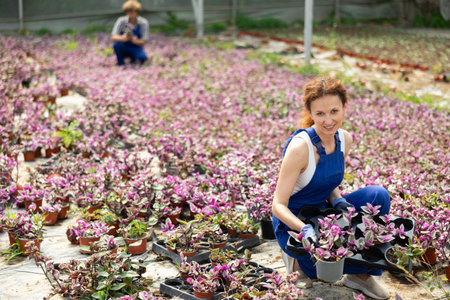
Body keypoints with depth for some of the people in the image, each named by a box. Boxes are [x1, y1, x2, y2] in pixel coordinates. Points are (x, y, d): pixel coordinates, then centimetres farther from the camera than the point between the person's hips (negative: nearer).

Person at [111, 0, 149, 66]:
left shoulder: (143, 22, -13)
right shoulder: (121, 21, -13)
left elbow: (143, 42, -14)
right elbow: (113, 37, -20)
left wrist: (135, 41, -37)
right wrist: (122, 38, -43)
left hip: (136, 48, 0)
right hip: (123, 49, 0)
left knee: (143, 57, -32)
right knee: (117, 44, -33)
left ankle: (134, 58, 5)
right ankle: (121, 64, -9)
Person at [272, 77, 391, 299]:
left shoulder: (344, 140, -3)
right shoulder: (300, 146, -25)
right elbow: (278, 205, -22)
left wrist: (339, 201, -11)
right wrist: (305, 229, -40)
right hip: (294, 223, -7)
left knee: (378, 196, -16)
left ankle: (361, 275, -4)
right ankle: (300, 256, 3)